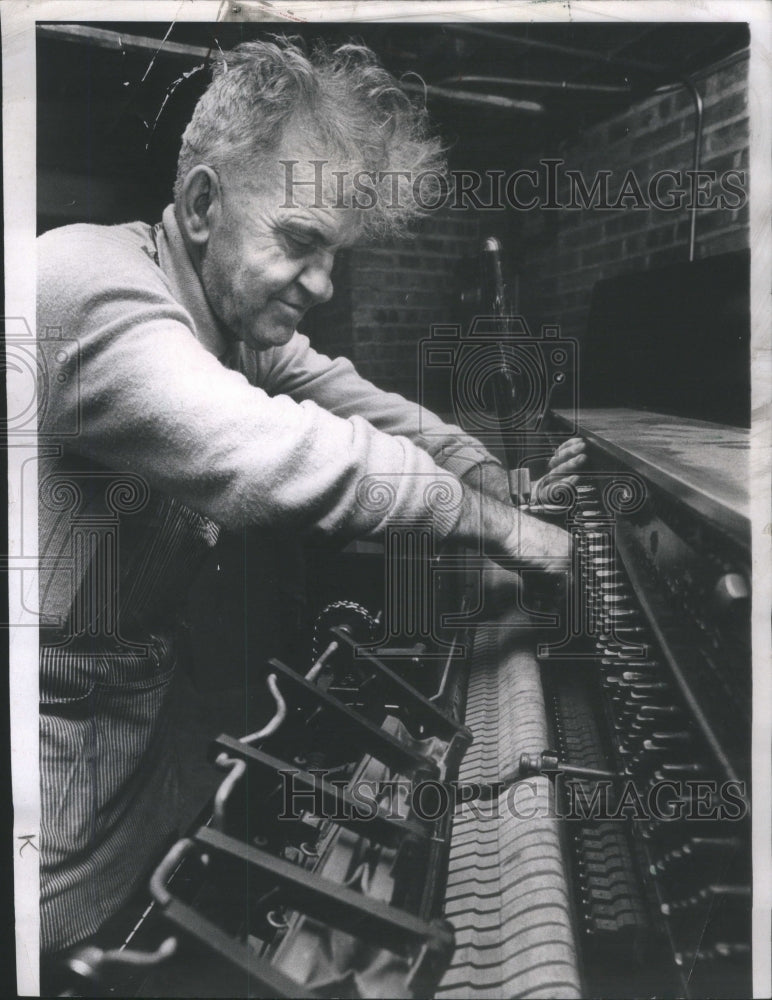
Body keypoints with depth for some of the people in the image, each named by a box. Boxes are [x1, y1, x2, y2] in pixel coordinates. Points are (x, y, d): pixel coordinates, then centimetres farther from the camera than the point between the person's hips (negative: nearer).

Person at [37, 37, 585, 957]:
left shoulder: (240, 315, 1)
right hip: (63, 711, -8)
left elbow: (353, 399, 8)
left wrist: (498, 478, -4)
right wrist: (495, 522, -26)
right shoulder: (91, 287, -28)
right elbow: (289, 461, -38)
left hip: (144, 699, 8)